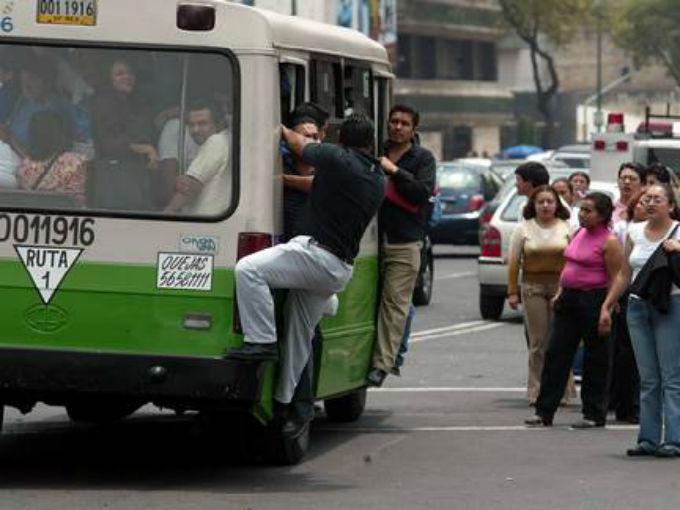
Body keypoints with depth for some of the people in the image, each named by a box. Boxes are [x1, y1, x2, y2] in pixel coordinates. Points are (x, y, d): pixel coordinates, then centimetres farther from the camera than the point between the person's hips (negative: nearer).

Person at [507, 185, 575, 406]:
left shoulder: (567, 227, 5)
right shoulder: (524, 229, 6)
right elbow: (513, 262, 5)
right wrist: (512, 292, 1)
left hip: (562, 286, 0)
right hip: (533, 286, 0)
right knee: (538, 342, 1)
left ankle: (561, 391, 3)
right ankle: (536, 392, 5)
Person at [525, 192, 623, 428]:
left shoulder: (609, 241, -11)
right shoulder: (578, 234, 12)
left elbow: (615, 279, -13)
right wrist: (560, 292, 14)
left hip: (594, 300, -8)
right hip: (569, 299, 8)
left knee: (595, 359, 2)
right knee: (556, 353, 5)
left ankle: (594, 415, 12)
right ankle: (544, 412, 8)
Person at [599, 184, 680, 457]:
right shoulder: (635, 232, 12)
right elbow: (624, 274, 18)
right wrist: (607, 305, 16)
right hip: (638, 306, 5)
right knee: (648, 378, 6)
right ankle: (649, 439, 8)